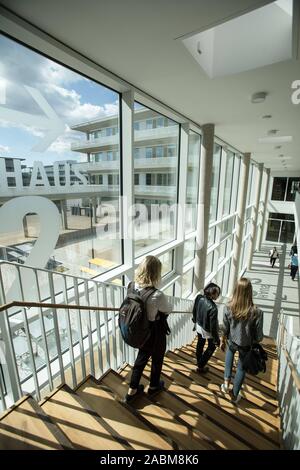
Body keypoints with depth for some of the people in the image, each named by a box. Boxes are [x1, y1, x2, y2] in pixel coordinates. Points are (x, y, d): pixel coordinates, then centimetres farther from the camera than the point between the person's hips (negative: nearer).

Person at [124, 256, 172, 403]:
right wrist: (167, 304, 8)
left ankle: (132, 390, 44)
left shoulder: (132, 287, -17)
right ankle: (154, 386, 51)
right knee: (157, 359, 26)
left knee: (141, 357, 28)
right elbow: (168, 310, -14)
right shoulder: (157, 295, -36)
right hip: (156, 333, -5)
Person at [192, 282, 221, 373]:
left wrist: (195, 320, 18)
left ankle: (199, 361, 52)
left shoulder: (199, 298, -19)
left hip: (199, 326, 6)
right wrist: (217, 339, -12)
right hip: (208, 331, -5)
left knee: (200, 344, 29)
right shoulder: (213, 308, -38)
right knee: (211, 347, 24)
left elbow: (194, 311, -1)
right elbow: (213, 326, -27)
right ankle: (201, 366, 31)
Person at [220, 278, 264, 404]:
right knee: (241, 368, 24)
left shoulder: (229, 308, -23)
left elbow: (225, 329, -7)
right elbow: (258, 336, -16)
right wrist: (255, 343, 8)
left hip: (232, 342, 2)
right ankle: (234, 395, 44)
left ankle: (226, 380, 32)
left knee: (230, 351, 36)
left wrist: (223, 341, 11)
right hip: (246, 346, -1)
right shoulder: (256, 312, -29)